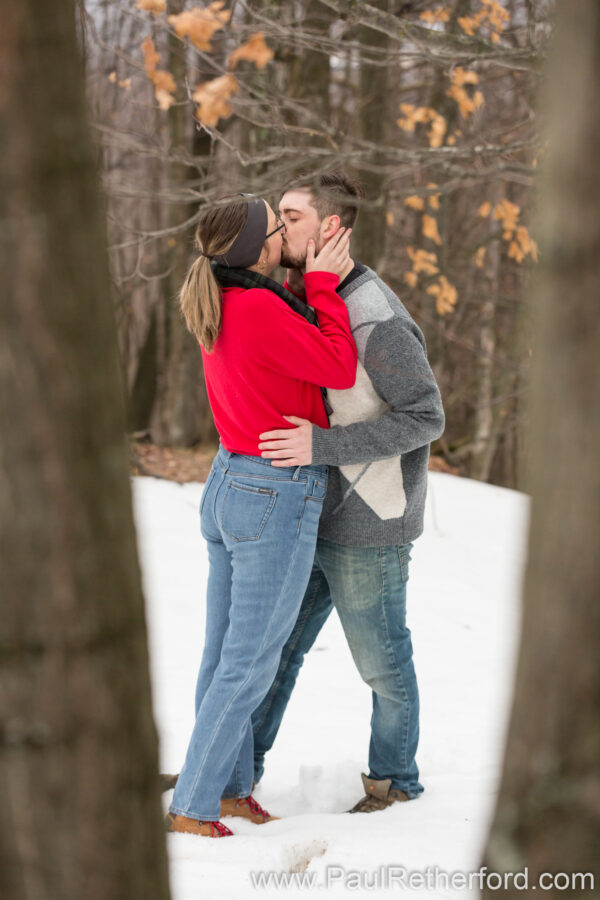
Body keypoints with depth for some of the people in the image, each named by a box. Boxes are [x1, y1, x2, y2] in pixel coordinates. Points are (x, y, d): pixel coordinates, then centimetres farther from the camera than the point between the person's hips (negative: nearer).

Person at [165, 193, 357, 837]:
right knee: (248, 664, -1)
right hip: (277, 501, -9)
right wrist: (322, 283, -10)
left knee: (224, 652, 15)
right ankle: (191, 808, 2)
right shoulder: (260, 310, -23)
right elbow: (339, 370, -15)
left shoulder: (217, 303, 4)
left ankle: (228, 786, 27)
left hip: (228, 487, 9)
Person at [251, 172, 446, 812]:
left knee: (382, 662, 9)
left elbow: (425, 418, -23)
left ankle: (394, 778, 28)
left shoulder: (375, 320, -23)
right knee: (277, 644, 15)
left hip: (369, 529, -8)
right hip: (315, 519, 8)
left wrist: (323, 445, -28)